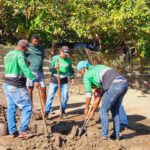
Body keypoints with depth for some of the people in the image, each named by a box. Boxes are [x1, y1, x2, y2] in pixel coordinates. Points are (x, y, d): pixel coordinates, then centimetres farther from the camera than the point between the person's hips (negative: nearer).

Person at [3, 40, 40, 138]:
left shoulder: (8, 55, 15)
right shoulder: (19, 55, -13)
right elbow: (25, 68, -29)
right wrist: (34, 80, -37)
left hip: (8, 84, 9)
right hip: (17, 86, -9)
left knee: (11, 108, 12)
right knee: (27, 107, -2)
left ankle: (12, 132, 15)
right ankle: (23, 131, -2)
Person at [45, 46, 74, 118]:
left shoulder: (68, 60, 3)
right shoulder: (55, 58, -5)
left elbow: (71, 69, 15)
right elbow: (50, 69, -7)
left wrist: (72, 77, 3)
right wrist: (54, 67, -28)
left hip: (64, 81, 3)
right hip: (54, 80, -2)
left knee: (65, 96, 2)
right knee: (50, 95, -5)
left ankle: (63, 110, 20)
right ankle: (47, 112, 0)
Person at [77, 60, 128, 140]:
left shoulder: (86, 76, 11)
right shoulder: (98, 67, 33)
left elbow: (88, 94, 14)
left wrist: (86, 108, 27)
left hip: (115, 85, -8)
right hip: (123, 83, 8)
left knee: (104, 110, 9)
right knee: (115, 110, 20)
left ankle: (104, 134, 13)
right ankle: (116, 134, 23)